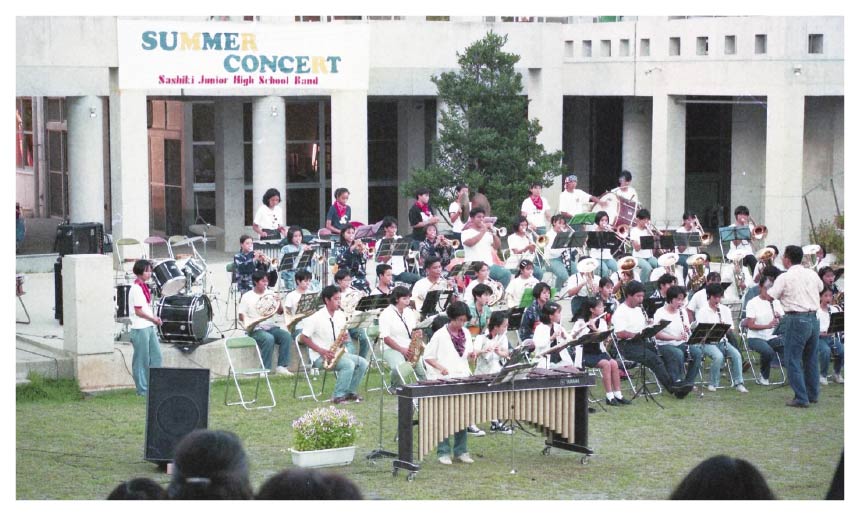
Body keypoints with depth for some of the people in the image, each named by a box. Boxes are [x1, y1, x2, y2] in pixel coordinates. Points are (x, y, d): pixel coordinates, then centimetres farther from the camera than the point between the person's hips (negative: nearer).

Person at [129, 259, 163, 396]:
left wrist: (154, 319, 6)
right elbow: (138, 311, -17)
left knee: (156, 356, 9)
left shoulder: (144, 287, 14)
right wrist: (153, 319, -12)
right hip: (140, 328, -9)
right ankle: (142, 389, 5)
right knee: (142, 359, -2)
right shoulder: (136, 288, -14)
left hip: (149, 327, 9)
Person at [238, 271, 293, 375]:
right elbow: (241, 316, -1)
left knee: (286, 336, -23)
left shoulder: (270, 294, 13)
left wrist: (278, 303, -7)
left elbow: (280, 312, 14)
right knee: (269, 338, -35)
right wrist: (248, 323, -21)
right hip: (256, 329, -5)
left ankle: (281, 366, -19)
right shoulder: (247, 297, 1)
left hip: (270, 326, 5)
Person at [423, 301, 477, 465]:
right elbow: (428, 356, -5)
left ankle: (461, 451, 14)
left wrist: (471, 354, 1)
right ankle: (443, 452, 4)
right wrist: (440, 367, -20)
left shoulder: (466, 334, 10)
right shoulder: (440, 335, -7)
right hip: (443, 381, -5)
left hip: (462, 378, 5)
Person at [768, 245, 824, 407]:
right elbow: (821, 287, 27)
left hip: (797, 320, -6)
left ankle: (801, 399, -5)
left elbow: (768, 297, -7)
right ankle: (812, 395, 24)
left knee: (794, 360, -1)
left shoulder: (785, 278, -10)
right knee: (811, 359, 17)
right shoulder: (812, 274, 7)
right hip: (813, 318, 6)